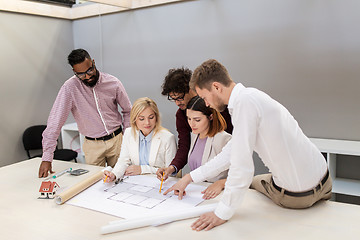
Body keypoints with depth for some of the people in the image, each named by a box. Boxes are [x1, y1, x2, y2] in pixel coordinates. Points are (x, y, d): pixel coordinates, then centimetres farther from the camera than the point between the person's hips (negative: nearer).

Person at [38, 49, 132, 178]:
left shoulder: (113, 83, -7)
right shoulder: (70, 87, -14)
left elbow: (128, 111, 5)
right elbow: (55, 121, -16)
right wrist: (47, 158, -20)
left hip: (116, 140, 2)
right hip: (93, 145, -1)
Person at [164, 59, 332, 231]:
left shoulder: (244, 101, -24)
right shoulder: (249, 96, 5)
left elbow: (242, 166, -26)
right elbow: (233, 151, 10)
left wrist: (222, 213, -14)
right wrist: (189, 178, 13)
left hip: (299, 194, -7)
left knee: (253, 183, 21)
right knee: (256, 181, 31)